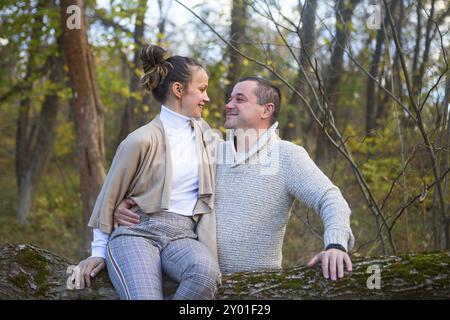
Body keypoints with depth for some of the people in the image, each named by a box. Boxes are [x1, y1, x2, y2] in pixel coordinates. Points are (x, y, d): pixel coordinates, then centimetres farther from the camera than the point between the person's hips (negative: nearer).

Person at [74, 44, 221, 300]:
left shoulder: (202, 130, 12)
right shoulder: (142, 140, -6)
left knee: (207, 272, -33)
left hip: (183, 236, 5)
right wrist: (100, 251, 6)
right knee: (146, 296, -36)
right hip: (136, 231, -4)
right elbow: (110, 196, 3)